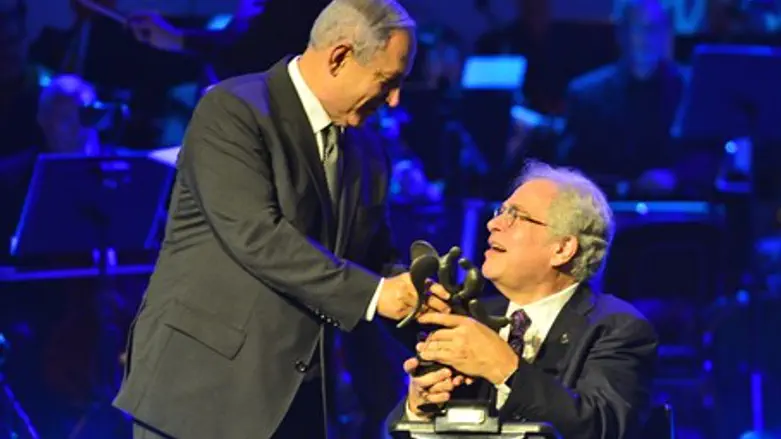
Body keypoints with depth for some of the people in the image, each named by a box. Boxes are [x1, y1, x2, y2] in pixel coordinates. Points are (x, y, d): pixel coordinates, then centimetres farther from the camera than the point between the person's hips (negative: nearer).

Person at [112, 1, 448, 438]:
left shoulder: (366, 155, 13)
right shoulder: (232, 111, -10)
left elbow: (377, 262, 20)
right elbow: (255, 236, -20)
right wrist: (371, 295, -22)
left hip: (295, 398, 7)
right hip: (203, 383, -7)